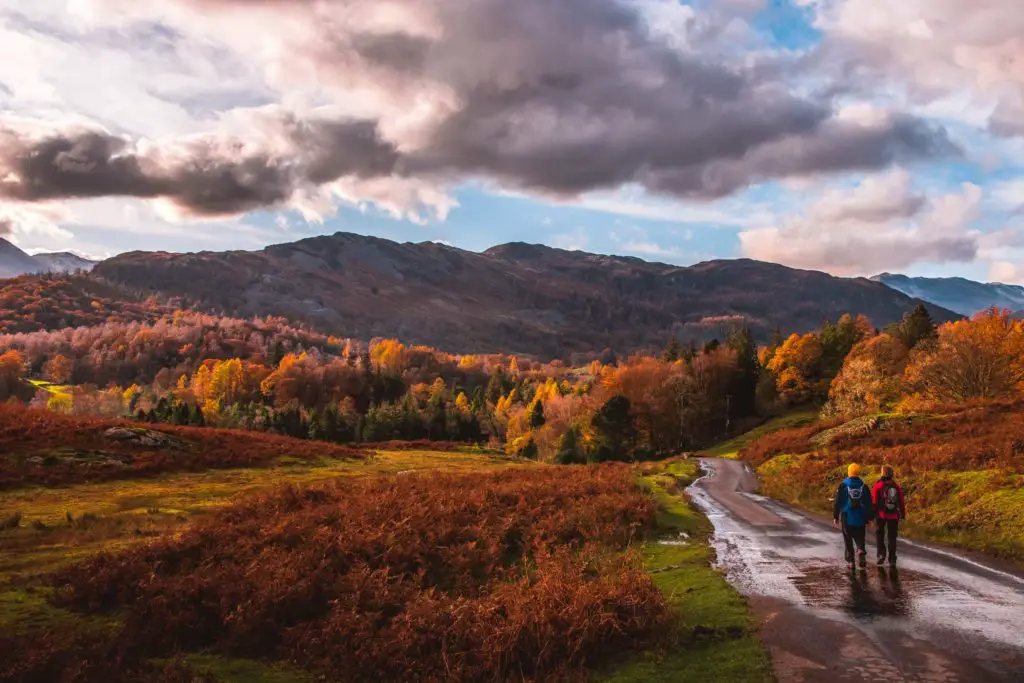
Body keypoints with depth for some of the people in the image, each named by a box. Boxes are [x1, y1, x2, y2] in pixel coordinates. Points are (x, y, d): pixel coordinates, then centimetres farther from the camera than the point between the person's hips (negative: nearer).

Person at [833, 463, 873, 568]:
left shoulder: (843, 485, -6)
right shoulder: (864, 486, 0)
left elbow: (837, 502, -4)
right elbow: (869, 503, 4)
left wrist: (835, 516, 3)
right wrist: (869, 518, 12)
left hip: (847, 518, -2)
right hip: (860, 518, 2)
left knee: (848, 539, 8)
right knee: (860, 538, 11)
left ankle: (851, 561, 8)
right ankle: (861, 551, -17)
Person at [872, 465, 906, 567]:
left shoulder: (878, 486, -9)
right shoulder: (897, 487, 2)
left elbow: (873, 501, -11)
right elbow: (901, 502, 5)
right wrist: (903, 514, 15)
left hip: (881, 514, -3)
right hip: (893, 516, 3)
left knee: (879, 534, 14)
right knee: (892, 537, 10)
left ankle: (882, 553, -2)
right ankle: (892, 560, 10)